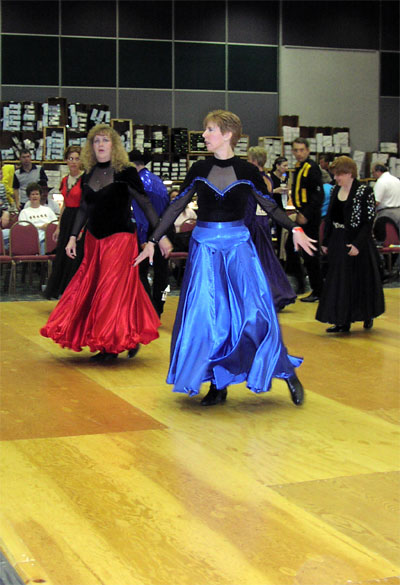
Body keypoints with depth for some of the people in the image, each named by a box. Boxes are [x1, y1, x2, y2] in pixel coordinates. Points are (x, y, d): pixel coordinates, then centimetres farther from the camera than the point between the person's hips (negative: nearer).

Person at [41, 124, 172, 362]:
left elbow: (146, 204, -7)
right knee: (91, 288, 6)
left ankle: (124, 339, 4)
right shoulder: (90, 175, 8)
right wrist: (73, 237, 11)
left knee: (115, 288, -8)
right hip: (94, 239, 6)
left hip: (120, 238, -6)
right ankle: (107, 345, 16)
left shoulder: (126, 172, -8)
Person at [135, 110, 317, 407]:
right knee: (206, 315, 0)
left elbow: (270, 206, 7)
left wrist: (295, 229, -7)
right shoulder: (199, 170, 4)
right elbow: (176, 207, 9)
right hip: (205, 247, 2)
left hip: (238, 246, -2)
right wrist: (152, 241, 7)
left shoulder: (247, 171, -1)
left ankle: (287, 373, 6)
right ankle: (218, 385, 12)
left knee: (254, 313, -10)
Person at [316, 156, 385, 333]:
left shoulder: (364, 191, -11)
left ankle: (368, 316, 22)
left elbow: (368, 221, -14)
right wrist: (325, 242, 11)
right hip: (337, 243, 6)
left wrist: (358, 244, -21)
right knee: (339, 281, 5)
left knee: (360, 280, 4)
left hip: (357, 242, -6)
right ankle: (343, 322, 11)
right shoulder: (336, 190, 8)